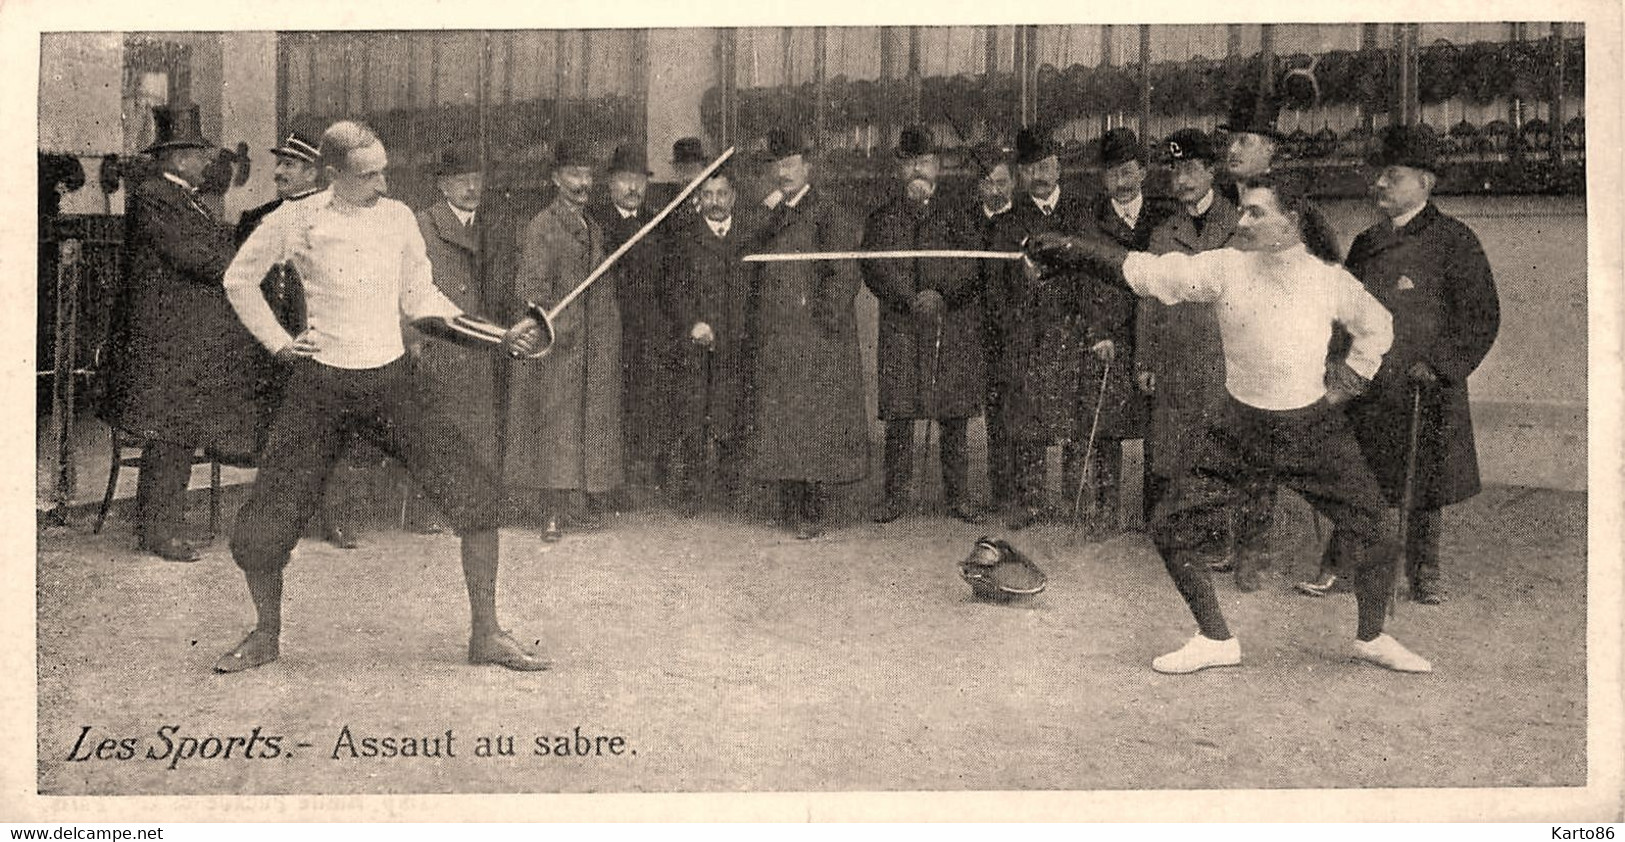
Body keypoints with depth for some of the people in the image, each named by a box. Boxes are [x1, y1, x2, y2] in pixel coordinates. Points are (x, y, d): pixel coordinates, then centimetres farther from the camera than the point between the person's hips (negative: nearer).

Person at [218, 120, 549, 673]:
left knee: (475, 490, -12)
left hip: (390, 381, 2)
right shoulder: (296, 221, -4)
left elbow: (420, 299, 11)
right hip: (321, 384, -1)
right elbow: (239, 281, 12)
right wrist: (278, 341, 5)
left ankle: (485, 635, 0)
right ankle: (266, 635, 27)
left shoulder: (398, 218, 2)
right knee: (263, 526, -3)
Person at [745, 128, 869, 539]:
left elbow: (844, 274, -10)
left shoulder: (827, 213, -5)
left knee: (814, 420, -6)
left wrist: (821, 313, -13)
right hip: (773, 335, 7)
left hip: (814, 332, -7)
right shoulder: (771, 215, 17)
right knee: (778, 419, 7)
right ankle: (790, 505, 14)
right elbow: (754, 258, 11)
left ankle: (815, 510, -2)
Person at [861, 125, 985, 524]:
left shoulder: (957, 218, 12)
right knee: (898, 416, -2)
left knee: (955, 417, 2)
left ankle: (958, 497, 9)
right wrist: (912, 299, -15)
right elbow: (874, 270, -2)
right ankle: (895, 496, 6)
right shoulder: (881, 219, 11)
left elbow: (971, 268, 0)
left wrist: (941, 296, -16)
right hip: (899, 329, 0)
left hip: (953, 330, 0)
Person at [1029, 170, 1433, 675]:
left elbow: (1376, 327, 15)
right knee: (1172, 532, -4)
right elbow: (1144, 272, -9)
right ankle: (1216, 641, 16)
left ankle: (1371, 638, 29)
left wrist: (1347, 381, 7)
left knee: (1375, 535, 1)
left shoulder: (1329, 279, -4)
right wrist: (1068, 247, -15)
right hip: (1242, 430, 0)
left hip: (1314, 429, 0)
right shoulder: (1226, 267, -7)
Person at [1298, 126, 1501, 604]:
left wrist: (1438, 367, -12)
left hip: (1427, 385, -4)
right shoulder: (1365, 244, 13)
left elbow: (1482, 317, -5)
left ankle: (1424, 572, 19)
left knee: (1427, 483, 6)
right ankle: (1335, 567, 15)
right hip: (1369, 385, 4)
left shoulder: (1452, 240, -3)